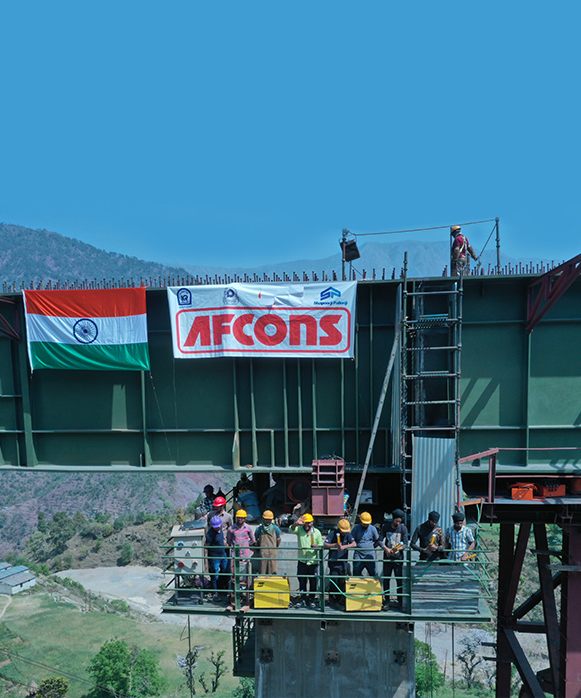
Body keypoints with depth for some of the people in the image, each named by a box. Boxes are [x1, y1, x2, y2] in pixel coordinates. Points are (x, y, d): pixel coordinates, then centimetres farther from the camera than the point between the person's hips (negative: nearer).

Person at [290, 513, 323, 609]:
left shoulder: (317, 532, 3)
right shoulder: (299, 529, 0)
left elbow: (321, 545, 8)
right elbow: (291, 529, -21)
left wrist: (317, 546, -16)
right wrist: (296, 523, -42)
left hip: (313, 562, 0)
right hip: (302, 561, 0)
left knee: (313, 582, 5)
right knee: (302, 581, 8)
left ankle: (311, 599, 21)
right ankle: (302, 599, 23)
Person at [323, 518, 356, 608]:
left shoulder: (348, 534, 0)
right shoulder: (333, 533, -8)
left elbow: (354, 544, -12)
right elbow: (325, 545, -15)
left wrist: (344, 547, -26)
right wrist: (335, 545, -31)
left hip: (344, 562, 3)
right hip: (333, 561, -3)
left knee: (342, 582, 6)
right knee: (334, 580, -5)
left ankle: (340, 599, 21)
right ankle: (332, 599, 12)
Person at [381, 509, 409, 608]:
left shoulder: (403, 528, -5)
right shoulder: (386, 527, -2)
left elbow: (405, 544, -7)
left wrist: (398, 548, -25)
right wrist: (386, 549, -15)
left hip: (398, 557, -1)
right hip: (387, 557, 1)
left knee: (399, 579, 0)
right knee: (386, 578, 6)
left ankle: (399, 601, 12)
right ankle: (387, 600, 17)